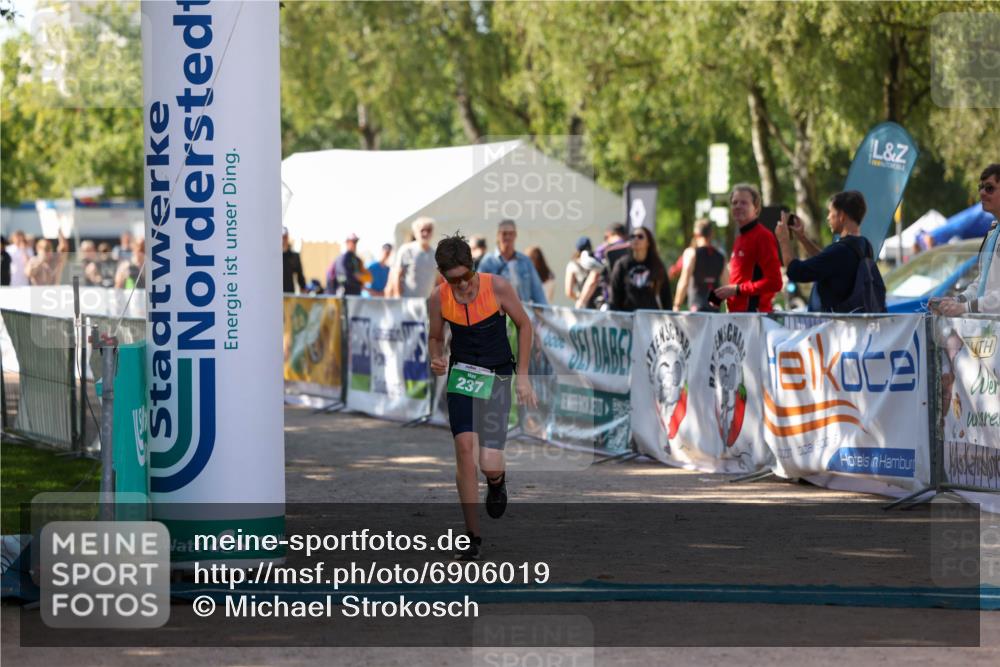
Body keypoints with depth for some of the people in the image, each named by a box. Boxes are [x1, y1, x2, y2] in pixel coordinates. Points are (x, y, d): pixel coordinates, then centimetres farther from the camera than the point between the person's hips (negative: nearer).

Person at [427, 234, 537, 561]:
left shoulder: (497, 287, -13)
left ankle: (497, 482, 29)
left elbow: (524, 325, 1)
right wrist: (436, 361, -11)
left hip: (496, 378, -2)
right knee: (465, 447, -16)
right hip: (461, 376, 2)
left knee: (490, 465, -13)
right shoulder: (438, 299, -6)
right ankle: (472, 537, -6)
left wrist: (522, 375, -1)